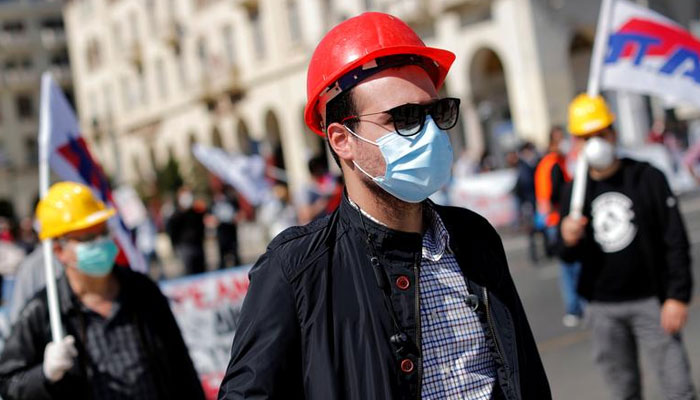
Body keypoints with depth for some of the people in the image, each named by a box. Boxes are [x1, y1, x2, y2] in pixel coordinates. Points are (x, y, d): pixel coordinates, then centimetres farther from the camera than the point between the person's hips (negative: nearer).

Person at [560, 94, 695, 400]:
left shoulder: (647, 178, -2)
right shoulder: (574, 191, 5)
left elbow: (675, 241, -4)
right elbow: (570, 257, 9)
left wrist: (678, 296, -11)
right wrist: (569, 242, -14)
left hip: (650, 301, -2)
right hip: (603, 309, 3)